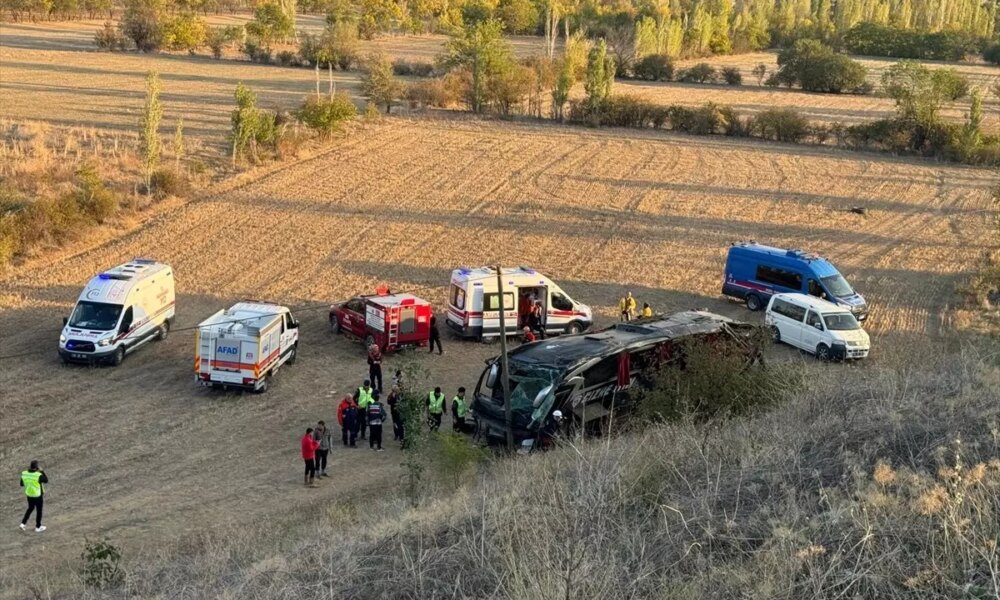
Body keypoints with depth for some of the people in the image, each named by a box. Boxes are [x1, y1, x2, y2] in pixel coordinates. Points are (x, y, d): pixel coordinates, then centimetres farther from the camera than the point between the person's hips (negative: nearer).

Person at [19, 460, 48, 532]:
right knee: (39, 511, 16)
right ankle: (38, 527, 29)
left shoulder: (24, 474, -13)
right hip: (37, 496, -5)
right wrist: (42, 471, -12)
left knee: (30, 508, 29)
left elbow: (22, 484, 2)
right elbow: (46, 480, -12)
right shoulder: (38, 475, -29)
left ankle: (23, 524, 22)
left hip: (29, 495, 5)